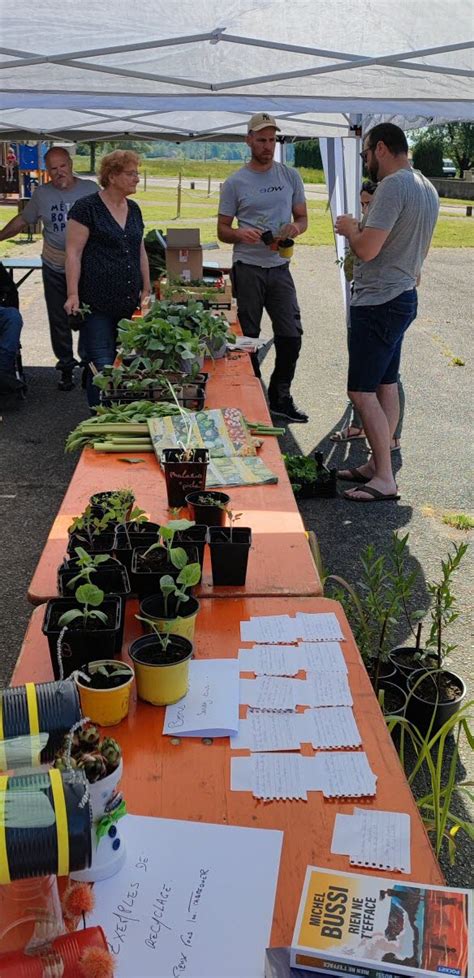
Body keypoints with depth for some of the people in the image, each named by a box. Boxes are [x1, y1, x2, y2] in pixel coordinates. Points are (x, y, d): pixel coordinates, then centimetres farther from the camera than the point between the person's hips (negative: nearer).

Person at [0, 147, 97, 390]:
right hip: (54, 269, 2)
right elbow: (23, 220, 15)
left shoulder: (90, 189, -2)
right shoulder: (42, 193, 4)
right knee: (59, 322, 7)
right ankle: (66, 366, 21)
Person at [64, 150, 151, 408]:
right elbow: (73, 253, -9)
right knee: (103, 366, -7)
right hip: (97, 305, -6)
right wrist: (73, 294, -16)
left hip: (129, 303, 6)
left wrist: (146, 290, 17)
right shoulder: (87, 208, -6)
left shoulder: (134, 209, 14)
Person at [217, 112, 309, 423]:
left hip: (280, 268, 3)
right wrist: (240, 234, -20)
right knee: (247, 338, 4)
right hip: (247, 268, -2)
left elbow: (303, 217, 13)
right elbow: (222, 230, 3)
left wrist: (296, 227, -11)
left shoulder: (290, 176, 8)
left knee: (291, 335, 2)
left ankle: (281, 398, 17)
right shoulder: (235, 182, 1)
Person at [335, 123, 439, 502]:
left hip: (378, 302, -10)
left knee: (362, 392, -7)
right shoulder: (427, 187, 14)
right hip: (404, 296, 10)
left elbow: (367, 249, -24)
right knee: (386, 386, 14)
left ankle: (384, 479, -4)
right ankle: (377, 465, 23)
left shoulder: (393, 186, -18)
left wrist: (349, 228, -4)